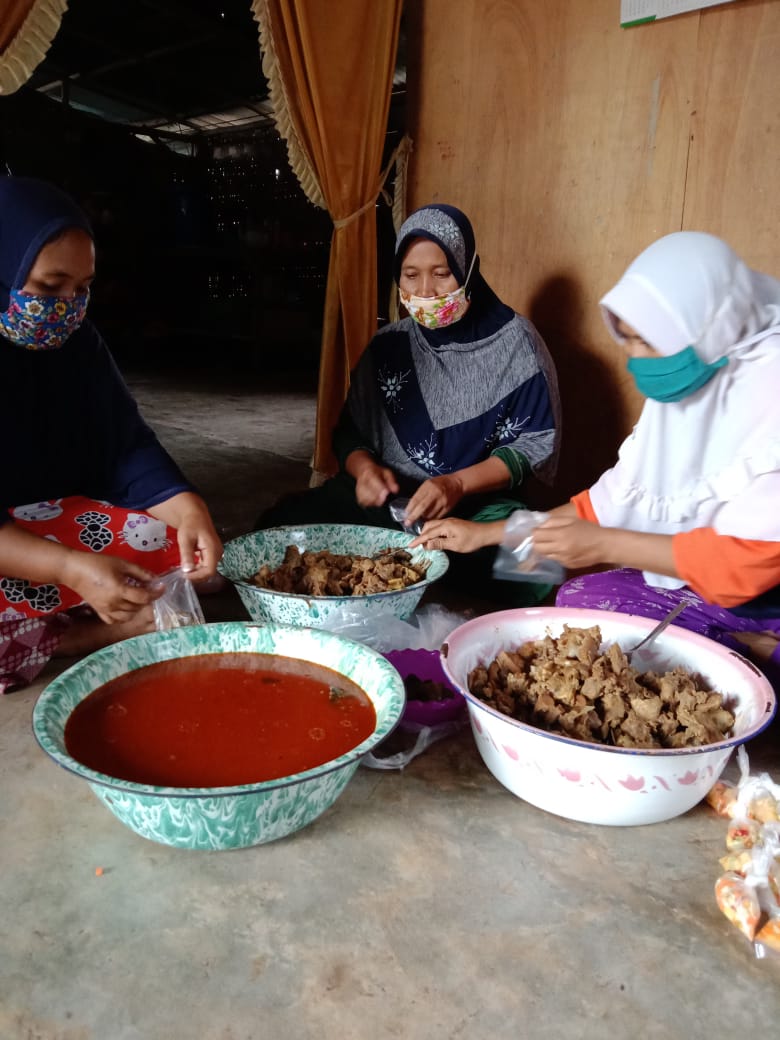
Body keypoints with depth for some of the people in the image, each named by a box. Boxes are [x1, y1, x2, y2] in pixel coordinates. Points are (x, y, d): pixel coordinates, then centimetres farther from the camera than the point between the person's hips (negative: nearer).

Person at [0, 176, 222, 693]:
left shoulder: (77, 341, -2)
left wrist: (188, 508, -28)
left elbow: (128, 447, -7)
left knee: (178, 543, -14)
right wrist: (69, 568, -40)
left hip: (52, 523, 5)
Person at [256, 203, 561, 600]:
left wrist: (457, 484, -18)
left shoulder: (512, 341, 0)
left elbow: (536, 444, -3)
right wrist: (363, 467, -10)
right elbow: (349, 432, 15)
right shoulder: (388, 345, 11)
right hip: (384, 501, 3)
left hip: (477, 507, -2)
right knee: (280, 525, -23)